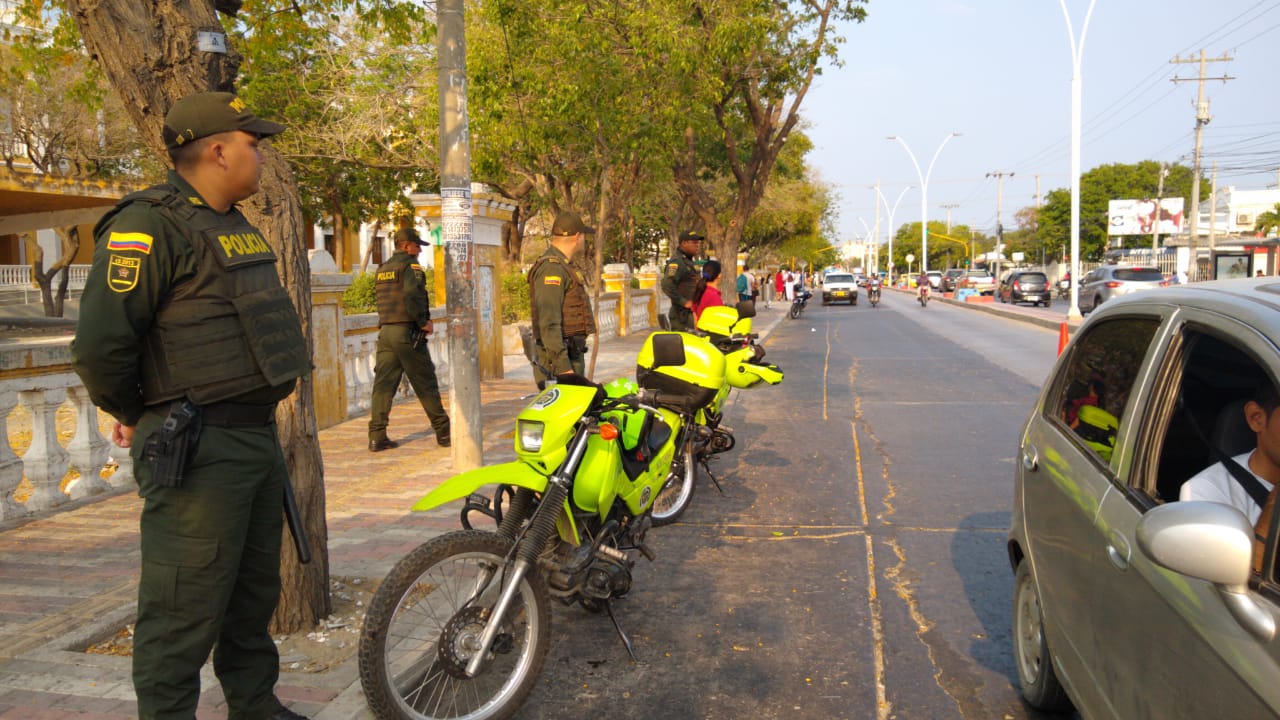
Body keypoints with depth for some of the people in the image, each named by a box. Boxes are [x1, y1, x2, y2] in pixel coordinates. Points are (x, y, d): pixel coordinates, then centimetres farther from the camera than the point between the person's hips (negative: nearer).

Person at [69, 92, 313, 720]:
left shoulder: (233, 225, 17)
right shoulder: (149, 225, -14)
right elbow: (99, 343, -20)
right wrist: (134, 417, -4)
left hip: (258, 437, 10)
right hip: (197, 453, -9)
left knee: (254, 595, 20)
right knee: (185, 612, -1)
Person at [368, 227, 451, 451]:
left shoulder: (382, 269, 19)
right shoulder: (410, 265, -6)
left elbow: (384, 300, 19)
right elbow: (412, 294, -22)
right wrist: (423, 322, -12)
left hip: (385, 332, 7)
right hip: (407, 332, -7)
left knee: (383, 384, 3)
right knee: (425, 384, 1)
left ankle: (377, 436, -1)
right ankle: (443, 432, 8)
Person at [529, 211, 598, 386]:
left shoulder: (564, 266, 21)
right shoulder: (552, 268, -14)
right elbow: (549, 322, -22)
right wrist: (562, 366, -25)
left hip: (572, 354, 10)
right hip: (558, 358, -10)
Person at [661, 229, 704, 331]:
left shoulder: (689, 261, 20)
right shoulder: (677, 261, -13)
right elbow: (667, 285, -27)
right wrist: (684, 302, -22)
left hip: (691, 313, 10)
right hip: (682, 314, -10)